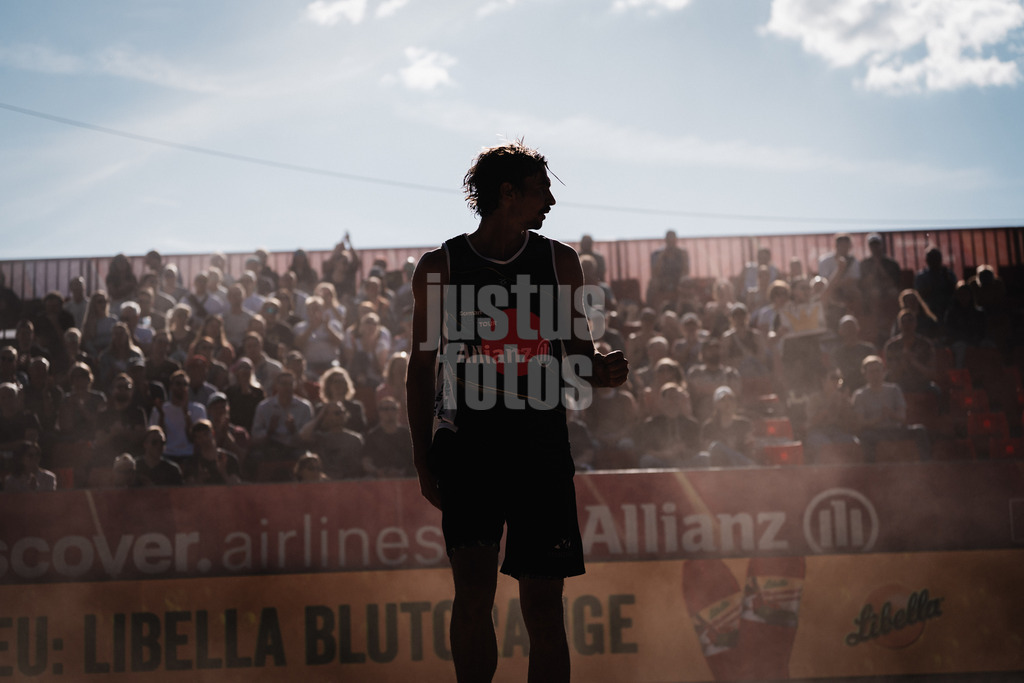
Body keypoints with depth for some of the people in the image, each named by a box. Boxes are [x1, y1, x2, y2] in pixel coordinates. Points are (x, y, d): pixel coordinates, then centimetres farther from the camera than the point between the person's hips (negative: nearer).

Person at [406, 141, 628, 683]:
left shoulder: (560, 262, 10)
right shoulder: (439, 267, 4)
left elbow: (578, 353, 15)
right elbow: (422, 366, 8)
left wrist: (601, 370, -10)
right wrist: (422, 460, 2)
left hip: (542, 450, 2)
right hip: (467, 448, -2)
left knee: (543, 608, 1)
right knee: (474, 592, -11)